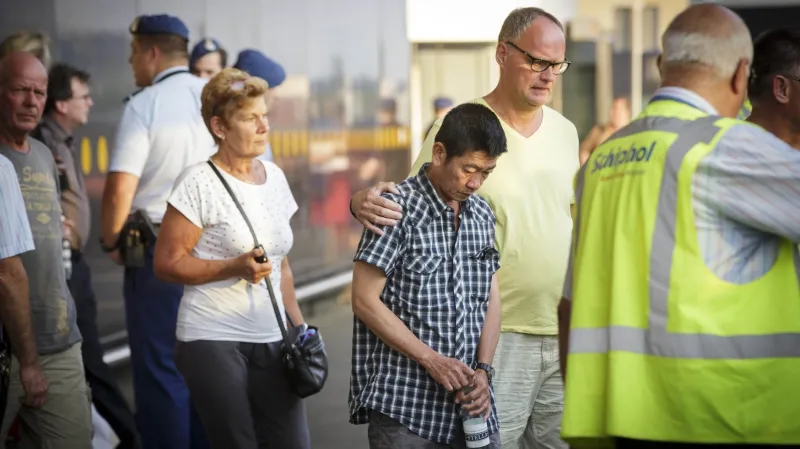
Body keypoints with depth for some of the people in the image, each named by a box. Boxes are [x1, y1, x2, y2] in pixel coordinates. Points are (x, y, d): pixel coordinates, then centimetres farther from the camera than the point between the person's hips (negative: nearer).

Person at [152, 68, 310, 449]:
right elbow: (167, 264, -11)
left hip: (271, 340, 6)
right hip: (214, 342, -6)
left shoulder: (274, 177, 11)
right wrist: (235, 267, -21)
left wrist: (299, 326, 11)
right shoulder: (200, 182, -9)